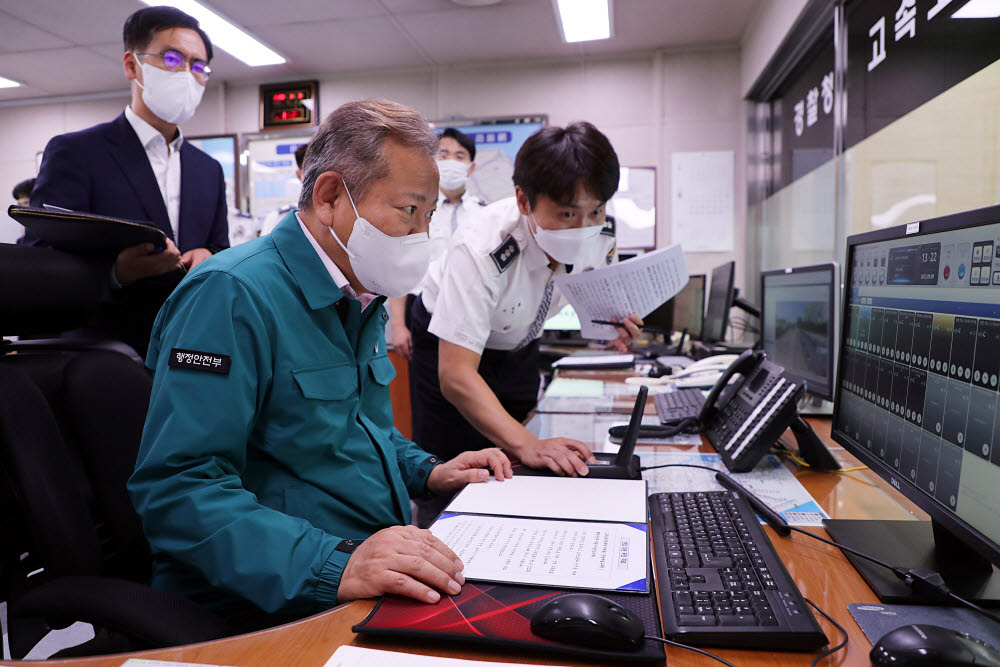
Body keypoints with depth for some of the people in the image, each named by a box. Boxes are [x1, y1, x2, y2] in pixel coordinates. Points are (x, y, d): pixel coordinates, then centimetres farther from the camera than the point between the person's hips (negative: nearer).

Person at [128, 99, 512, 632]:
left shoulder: (362, 297, 12)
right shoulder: (233, 295, -16)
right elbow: (177, 488, -23)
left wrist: (425, 471, 9)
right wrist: (334, 567, -32)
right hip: (268, 608, -8)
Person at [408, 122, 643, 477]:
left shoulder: (601, 235, -23)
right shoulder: (479, 251, -40)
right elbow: (455, 374, -42)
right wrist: (526, 444, -54)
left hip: (518, 343, 5)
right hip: (448, 347, -4)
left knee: (522, 474, 13)